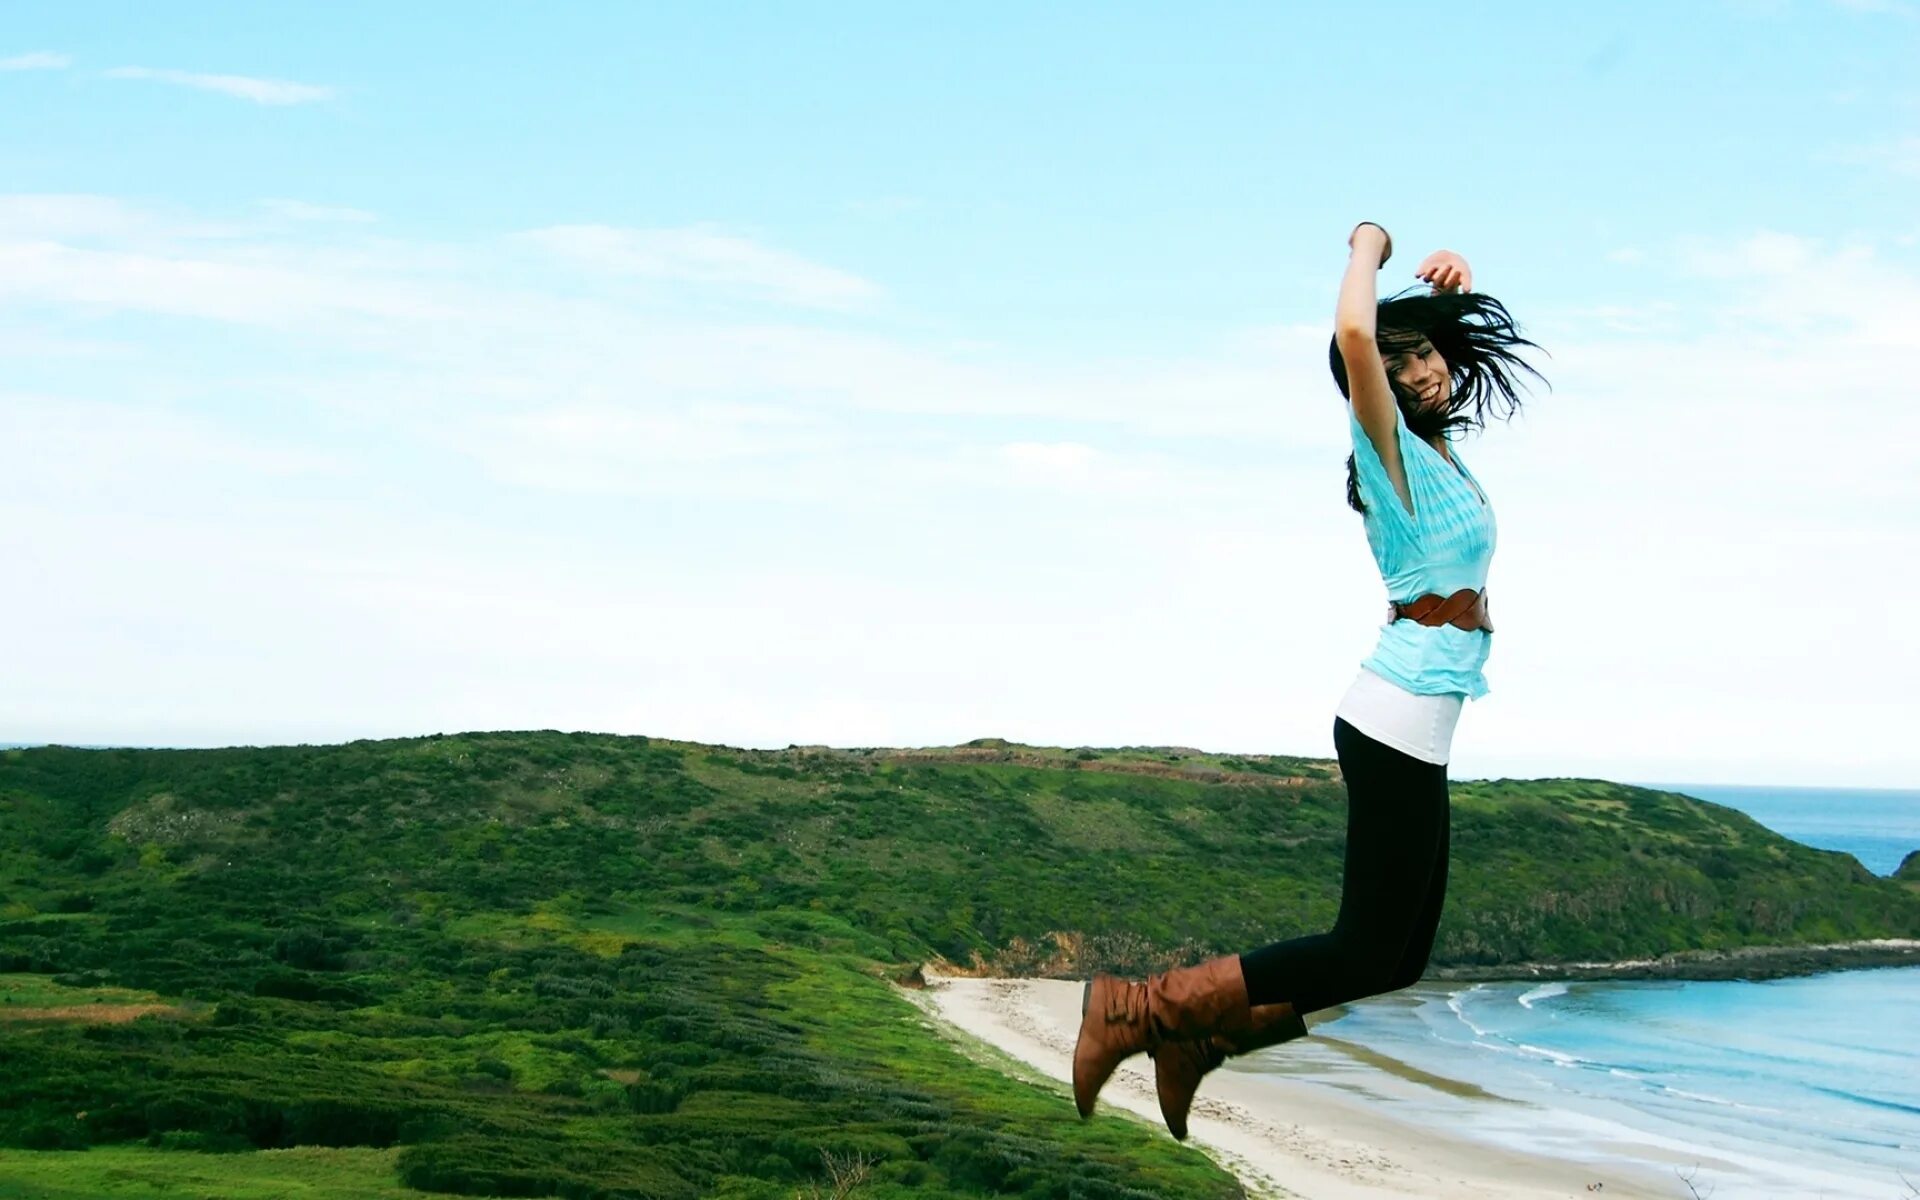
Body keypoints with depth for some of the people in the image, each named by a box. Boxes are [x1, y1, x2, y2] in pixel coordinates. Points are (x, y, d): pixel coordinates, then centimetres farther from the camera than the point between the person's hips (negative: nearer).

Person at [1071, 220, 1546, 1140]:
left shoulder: (1434, 445, 14)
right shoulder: (1392, 449, -10)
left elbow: (1438, 342, 34)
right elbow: (1354, 335, -29)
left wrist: (1447, 294, 13)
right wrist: (1369, 246, -12)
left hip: (1410, 730, 9)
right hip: (1400, 723, -9)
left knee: (1399, 961, 10)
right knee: (1362, 954, -11)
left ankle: (1200, 1038, 9)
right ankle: (1140, 1007, -10)